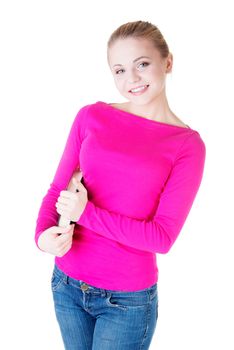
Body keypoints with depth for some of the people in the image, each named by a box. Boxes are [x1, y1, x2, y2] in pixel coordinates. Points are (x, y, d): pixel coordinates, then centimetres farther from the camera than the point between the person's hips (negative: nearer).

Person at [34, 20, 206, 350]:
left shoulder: (187, 146, -10)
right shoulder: (91, 116, -2)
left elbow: (163, 236, -14)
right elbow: (57, 189, 2)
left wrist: (86, 214, -18)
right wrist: (44, 234, -17)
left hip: (128, 299, -3)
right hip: (66, 283, 3)